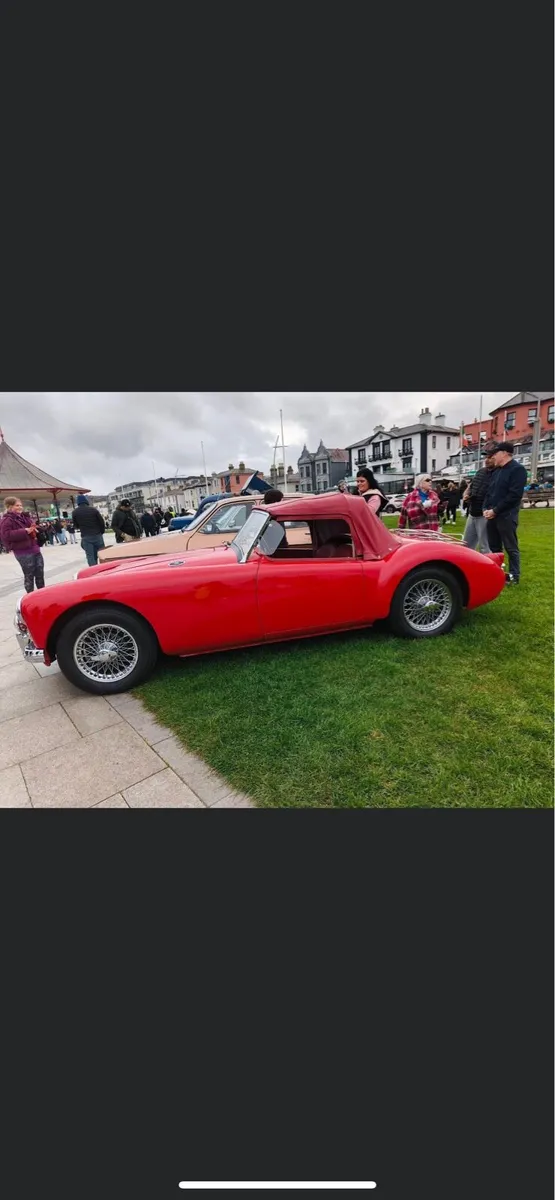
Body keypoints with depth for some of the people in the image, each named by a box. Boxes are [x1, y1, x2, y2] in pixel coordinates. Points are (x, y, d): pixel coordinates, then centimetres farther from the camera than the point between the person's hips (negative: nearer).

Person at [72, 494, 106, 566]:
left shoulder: (75, 512, 1)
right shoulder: (93, 509, -3)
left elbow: (76, 526, 10)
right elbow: (102, 522, -2)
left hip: (85, 537, 0)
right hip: (97, 535, 0)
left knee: (90, 557, 1)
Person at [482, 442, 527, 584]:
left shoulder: (518, 469, -8)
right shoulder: (496, 471, 17)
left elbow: (514, 495, -16)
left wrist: (495, 510, -17)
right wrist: (486, 508, 1)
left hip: (506, 516, -8)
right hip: (492, 515, 8)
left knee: (511, 547, 1)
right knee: (494, 547, 12)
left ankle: (514, 575, 10)